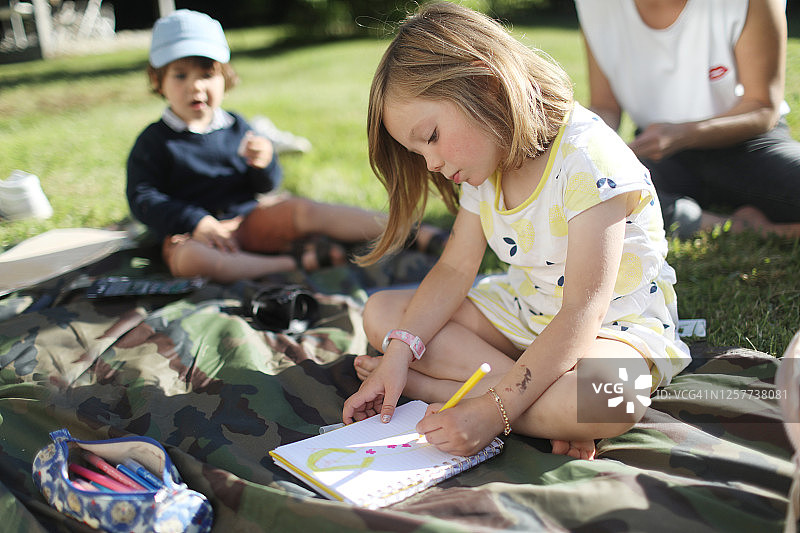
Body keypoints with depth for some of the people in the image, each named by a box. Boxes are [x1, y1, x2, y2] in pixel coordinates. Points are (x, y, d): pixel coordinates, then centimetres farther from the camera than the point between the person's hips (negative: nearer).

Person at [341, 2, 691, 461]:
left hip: (615, 325, -7)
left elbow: (583, 311, -31)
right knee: (381, 312, -6)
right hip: (523, 313, 8)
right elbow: (456, 268, -3)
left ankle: (428, 386, -22)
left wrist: (494, 410, -37)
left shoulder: (588, 163, -26)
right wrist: (398, 354, -18)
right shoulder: (482, 160, -1)